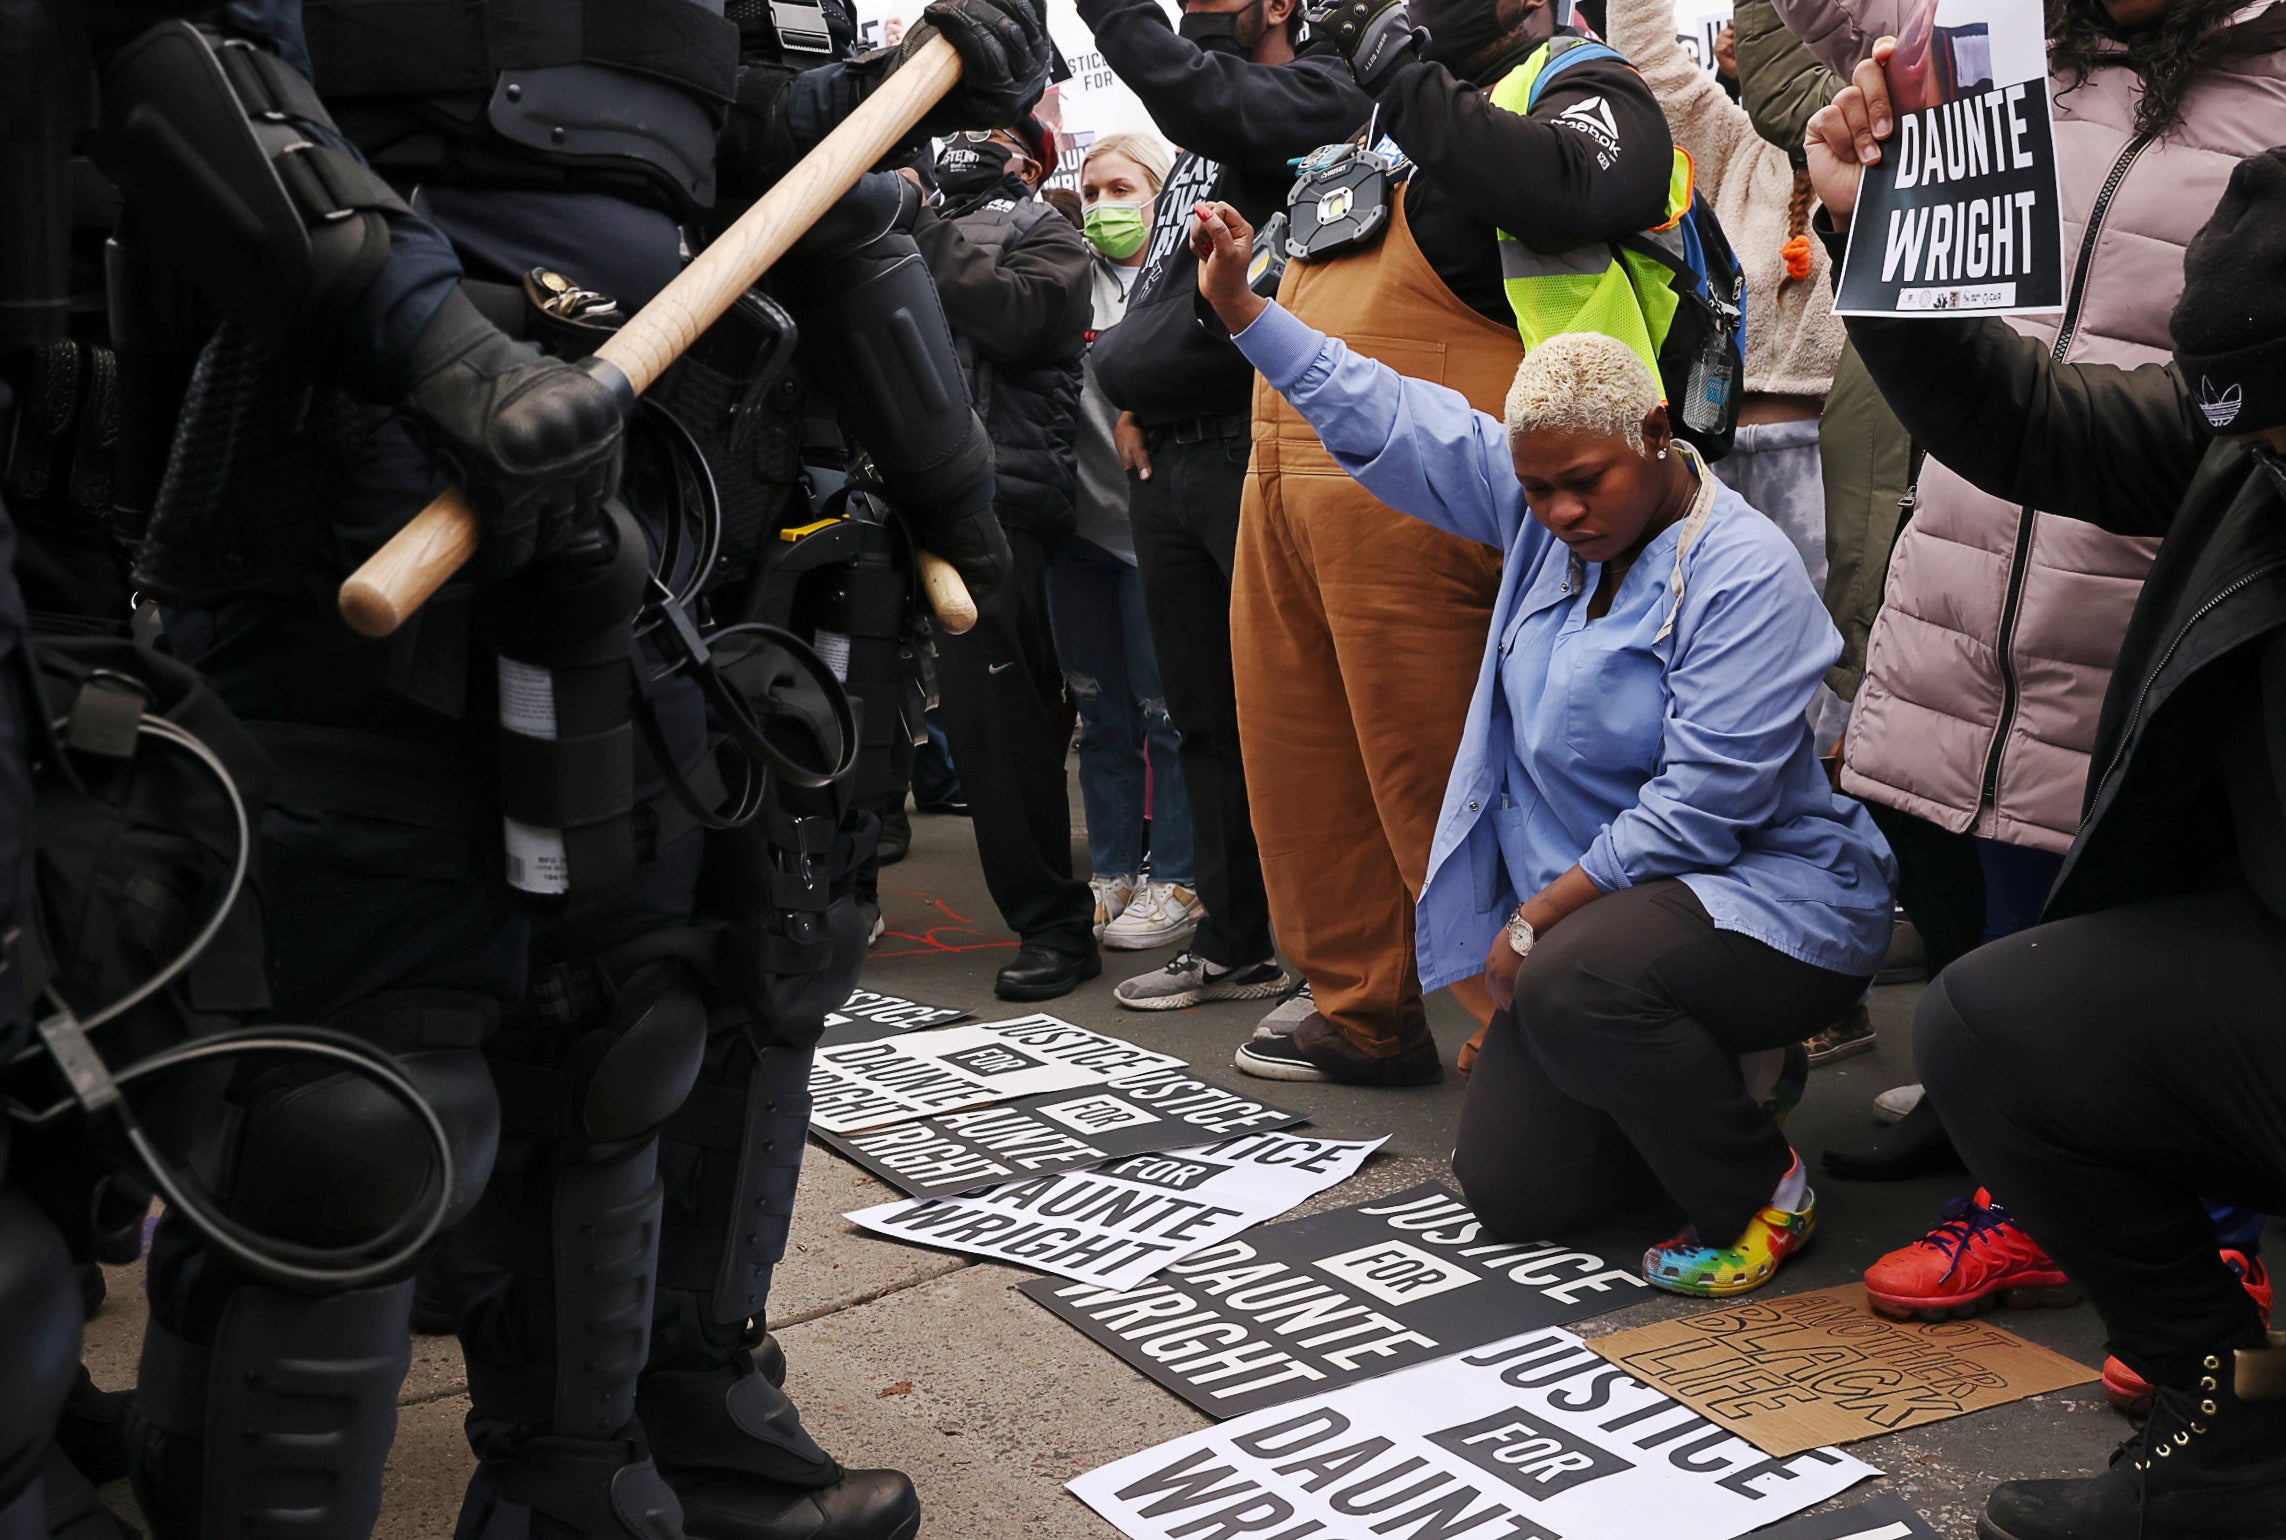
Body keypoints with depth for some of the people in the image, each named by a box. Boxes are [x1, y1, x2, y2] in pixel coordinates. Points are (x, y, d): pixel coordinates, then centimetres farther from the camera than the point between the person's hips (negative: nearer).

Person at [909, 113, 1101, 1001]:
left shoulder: (1045, 238, 8)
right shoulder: (935, 230, 25)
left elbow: (1010, 316, -13)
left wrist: (930, 232, -7)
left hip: (997, 496, -5)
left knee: (992, 710, -10)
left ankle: (1051, 922, -4)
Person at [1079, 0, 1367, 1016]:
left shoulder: (1312, 95, -2)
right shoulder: (1197, 144, 23)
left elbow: (1195, 94, -22)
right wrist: (1132, 397, 10)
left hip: (1253, 451, -8)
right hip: (1165, 461, 8)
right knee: (1204, 714, 12)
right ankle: (1235, 942, 21)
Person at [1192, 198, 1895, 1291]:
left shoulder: (1744, 574, -19)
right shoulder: (1539, 514, 2)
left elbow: (1699, 809, -24)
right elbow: (1390, 422, 6)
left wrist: (1538, 918, -19)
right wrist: (1239, 308, 2)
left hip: (1767, 900, -7)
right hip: (1584, 912, 7)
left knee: (1575, 987, -38)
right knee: (1509, 1192, 2)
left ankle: (1761, 1195, -11)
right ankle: (1699, 1091, 28)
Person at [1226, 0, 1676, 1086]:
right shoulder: (1388, 104, 25)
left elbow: (1557, 188, -21)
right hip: (1286, 472, 8)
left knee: (1433, 777, -8)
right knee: (1303, 763, 12)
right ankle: (1365, 1016, 24)